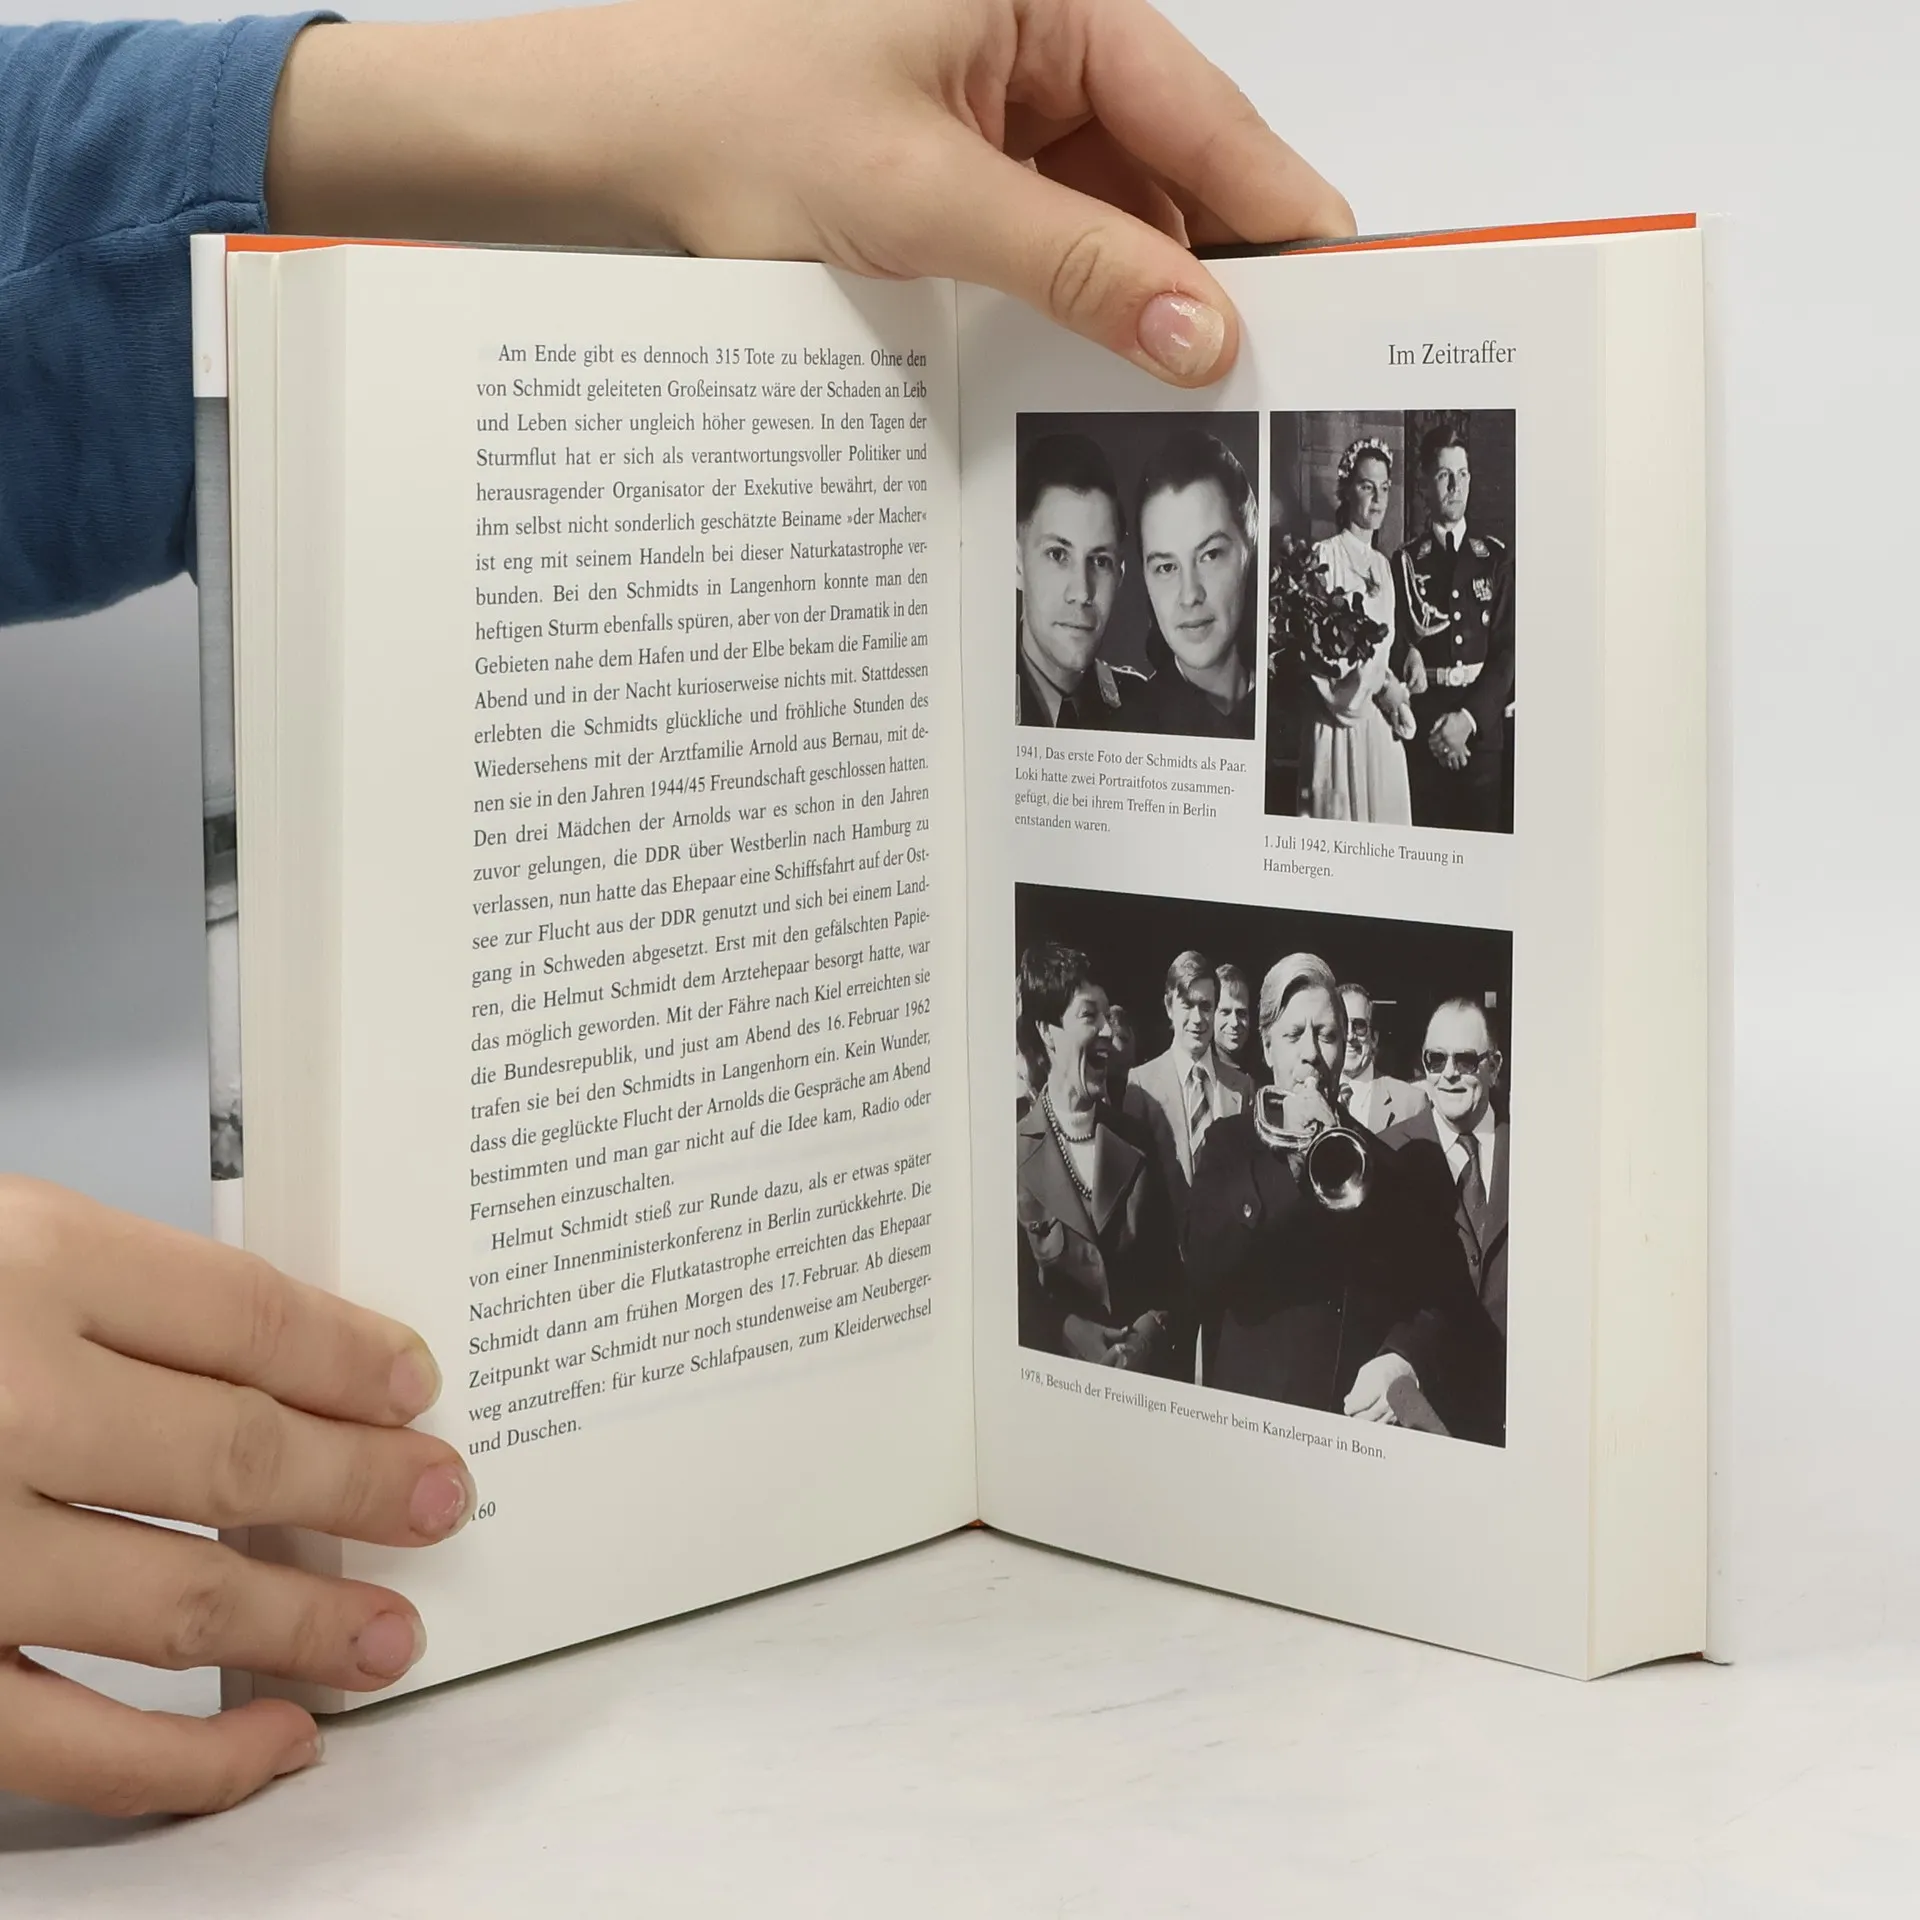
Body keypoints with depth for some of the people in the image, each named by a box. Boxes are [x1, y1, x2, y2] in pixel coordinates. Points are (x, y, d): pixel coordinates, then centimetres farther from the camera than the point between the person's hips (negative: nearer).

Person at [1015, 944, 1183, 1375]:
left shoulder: (1135, 1145, 5)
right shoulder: (1013, 1154, -7)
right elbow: (1019, 1293, -7)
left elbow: (1168, 1271, 6)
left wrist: (1151, 1335, -11)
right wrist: (1080, 1342, -18)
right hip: (1057, 1375, -3)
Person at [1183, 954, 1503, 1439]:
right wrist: (1290, 1161, -10)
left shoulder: (1385, 1160, 10)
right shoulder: (1231, 1145, 10)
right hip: (1254, 1413, -2)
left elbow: (1441, 1295, 4)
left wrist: (1405, 1362, -16)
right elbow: (1203, 1278, -5)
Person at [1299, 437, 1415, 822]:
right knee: (1342, 811, -5)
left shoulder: (1381, 563, 16)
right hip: (1341, 718, -7)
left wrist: (1411, 656, 2)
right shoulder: (1325, 555, -8)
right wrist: (1378, 686, -13)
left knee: (1384, 810, 6)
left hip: (1383, 720, 7)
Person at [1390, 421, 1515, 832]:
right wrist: (1432, 727, -9)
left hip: (1484, 730, 1)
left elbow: (1507, 649, 2)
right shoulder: (1406, 562, 5)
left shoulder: (1496, 558, 7)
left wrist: (1469, 718, -11)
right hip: (1423, 731, -1)